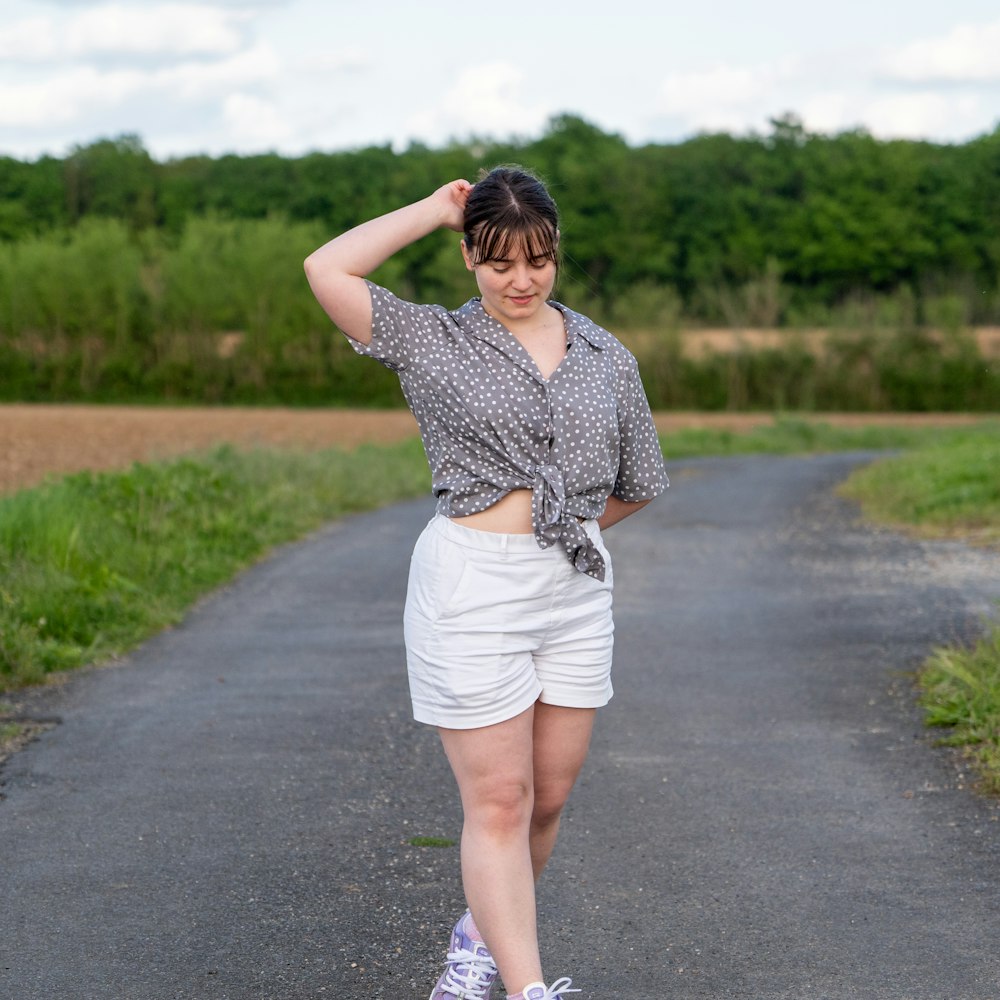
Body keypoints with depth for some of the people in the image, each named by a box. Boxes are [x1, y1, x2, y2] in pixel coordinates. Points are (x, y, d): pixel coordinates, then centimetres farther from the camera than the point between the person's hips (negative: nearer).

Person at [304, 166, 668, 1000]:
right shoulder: (433, 340, 0)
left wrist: (560, 528, 14)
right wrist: (435, 209, -5)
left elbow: (637, 484, 19)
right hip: (470, 588, -4)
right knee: (498, 801, -5)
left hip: (577, 589, 4)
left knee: (549, 796, 12)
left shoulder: (606, 358, 9)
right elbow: (327, 271, -13)